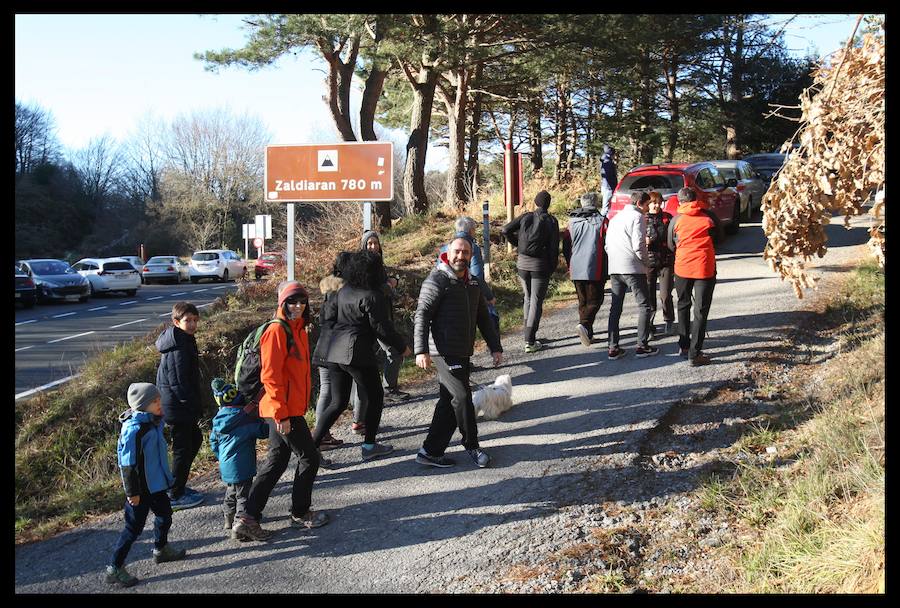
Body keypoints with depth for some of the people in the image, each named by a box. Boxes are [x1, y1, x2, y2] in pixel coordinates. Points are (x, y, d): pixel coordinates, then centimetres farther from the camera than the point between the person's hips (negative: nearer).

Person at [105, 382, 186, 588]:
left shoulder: (153, 423, 3)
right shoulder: (133, 430, -26)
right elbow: (128, 463, -24)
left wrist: (166, 477, 25)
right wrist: (132, 492, -21)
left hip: (156, 484, 9)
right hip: (140, 488, -9)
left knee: (165, 515, 24)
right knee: (134, 527, -1)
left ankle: (161, 550, 45)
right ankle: (114, 569, 10)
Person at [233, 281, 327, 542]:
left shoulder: (298, 329, 13)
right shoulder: (277, 331, -16)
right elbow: (270, 375, -20)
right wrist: (281, 414, -21)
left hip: (292, 408, 10)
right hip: (283, 411, -10)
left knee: (276, 461, 12)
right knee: (309, 457, 3)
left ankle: (248, 518, 15)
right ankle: (300, 514, 21)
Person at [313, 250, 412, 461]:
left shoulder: (343, 291, 9)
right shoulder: (373, 296, -12)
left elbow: (327, 315, 13)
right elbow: (382, 328, -11)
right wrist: (402, 347, 1)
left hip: (334, 351, 7)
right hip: (357, 353, -7)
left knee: (337, 402, 13)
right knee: (375, 396, 12)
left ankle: (312, 445, 3)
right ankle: (369, 445, 18)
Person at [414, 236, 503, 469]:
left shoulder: (472, 283, 16)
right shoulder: (437, 280, -8)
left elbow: (483, 318, 22)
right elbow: (422, 315, -13)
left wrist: (495, 347, 14)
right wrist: (421, 350, -22)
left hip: (463, 353, 8)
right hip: (445, 352, -8)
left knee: (449, 403, 9)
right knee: (462, 397, -8)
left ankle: (430, 451, 15)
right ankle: (472, 446, 10)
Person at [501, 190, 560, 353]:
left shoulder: (526, 217, 2)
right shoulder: (551, 221, -3)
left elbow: (506, 230, -6)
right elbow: (554, 247, -7)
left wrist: (516, 244, 10)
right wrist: (552, 267, 4)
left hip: (522, 262, 3)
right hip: (540, 265, -3)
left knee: (527, 298, 19)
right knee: (536, 301, 1)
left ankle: (529, 335, 23)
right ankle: (530, 341, -4)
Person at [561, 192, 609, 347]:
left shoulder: (572, 222, 8)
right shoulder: (602, 221, -5)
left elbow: (566, 246, 11)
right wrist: (608, 269, 6)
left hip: (576, 270, 5)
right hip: (595, 270, -4)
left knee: (583, 301, 15)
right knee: (594, 300, 1)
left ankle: (588, 334, 19)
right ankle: (584, 324, -23)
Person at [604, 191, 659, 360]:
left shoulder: (615, 217, 19)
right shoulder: (637, 217, -6)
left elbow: (607, 245, 19)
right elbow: (638, 245, -15)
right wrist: (646, 263, -2)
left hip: (614, 269, 7)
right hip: (633, 268, -7)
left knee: (615, 308, 9)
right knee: (644, 306, 2)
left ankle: (613, 348, 6)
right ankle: (642, 346, -1)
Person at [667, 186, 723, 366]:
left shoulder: (676, 219, 1)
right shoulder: (709, 216, -1)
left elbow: (671, 245, 11)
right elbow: (719, 238, 10)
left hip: (682, 267, 2)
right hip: (705, 268, -1)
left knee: (683, 306, 20)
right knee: (701, 311, 2)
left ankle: (683, 345, 24)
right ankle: (695, 354, -2)